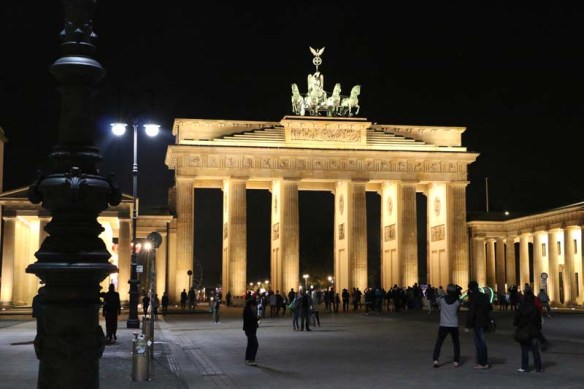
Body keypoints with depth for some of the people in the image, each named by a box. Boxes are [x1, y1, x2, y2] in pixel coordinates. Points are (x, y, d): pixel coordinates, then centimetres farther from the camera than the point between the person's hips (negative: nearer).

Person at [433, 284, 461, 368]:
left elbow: (437, 300, 12)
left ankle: (436, 360, -3)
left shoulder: (442, 299, -8)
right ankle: (456, 361, 12)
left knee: (438, 343, 8)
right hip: (454, 325, 1)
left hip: (443, 325, -1)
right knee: (456, 343, 16)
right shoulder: (457, 301, -5)